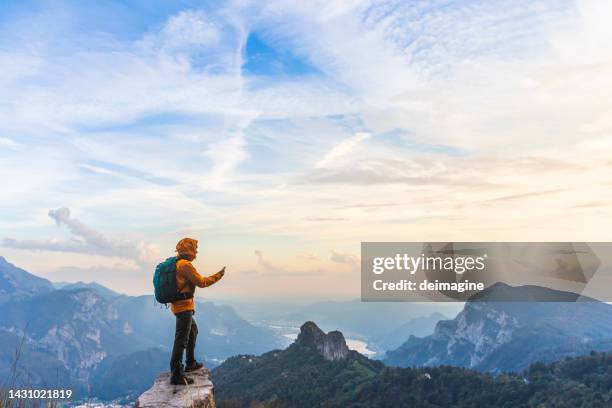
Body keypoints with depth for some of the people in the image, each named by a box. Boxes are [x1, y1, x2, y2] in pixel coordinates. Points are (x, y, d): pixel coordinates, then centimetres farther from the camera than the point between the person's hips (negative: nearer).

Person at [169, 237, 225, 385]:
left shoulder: (176, 263, 12)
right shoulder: (185, 265, -18)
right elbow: (201, 282, -16)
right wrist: (218, 275, -5)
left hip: (178, 305, 11)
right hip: (184, 306, -11)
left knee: (193, 331, 25)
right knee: (181, 339, -9)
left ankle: (190, 363, 36)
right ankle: (176, 375, -8)